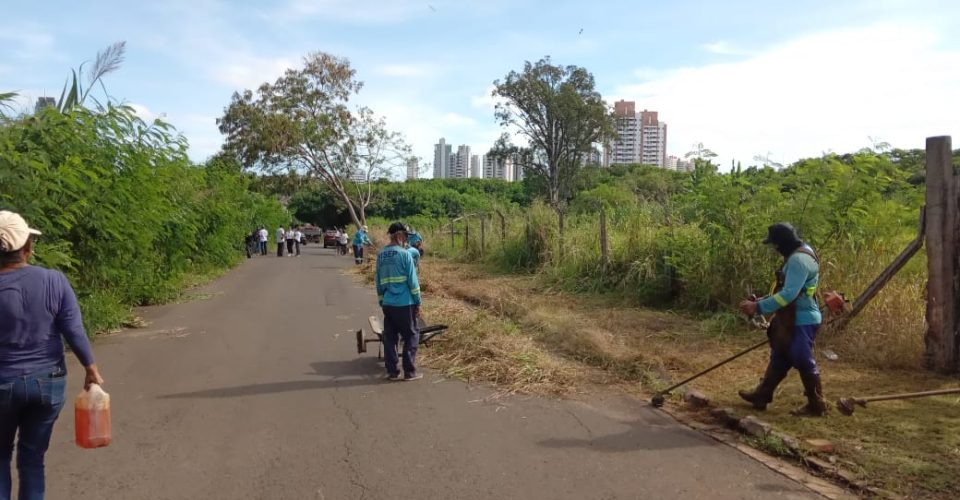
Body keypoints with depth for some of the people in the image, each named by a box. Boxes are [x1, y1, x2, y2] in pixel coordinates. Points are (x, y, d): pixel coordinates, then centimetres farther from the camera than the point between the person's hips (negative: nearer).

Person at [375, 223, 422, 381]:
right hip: (404, 303, -5)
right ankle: (409, 372, 5)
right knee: (411, 336, 5)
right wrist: (418, 302, -3)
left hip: (387, 303, 6)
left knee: (390, 338, 10)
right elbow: (412, 281, -10)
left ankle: (392, 371, 13)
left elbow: (378, 281, 12)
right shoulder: (404, 254, -11)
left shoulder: (381, 255, 7)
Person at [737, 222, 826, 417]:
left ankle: (816, 406, 14)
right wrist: (760, 301, 11)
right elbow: (785, 290, 19)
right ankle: (762, 395, 26)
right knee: (779, 359, 16)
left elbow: (789, 294, -29)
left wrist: (759, 307, -26)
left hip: (801, 321, -11)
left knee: (804, 362, 1)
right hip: (792, 320, 11)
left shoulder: (799, 259, -21)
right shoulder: (796, 256, 13)